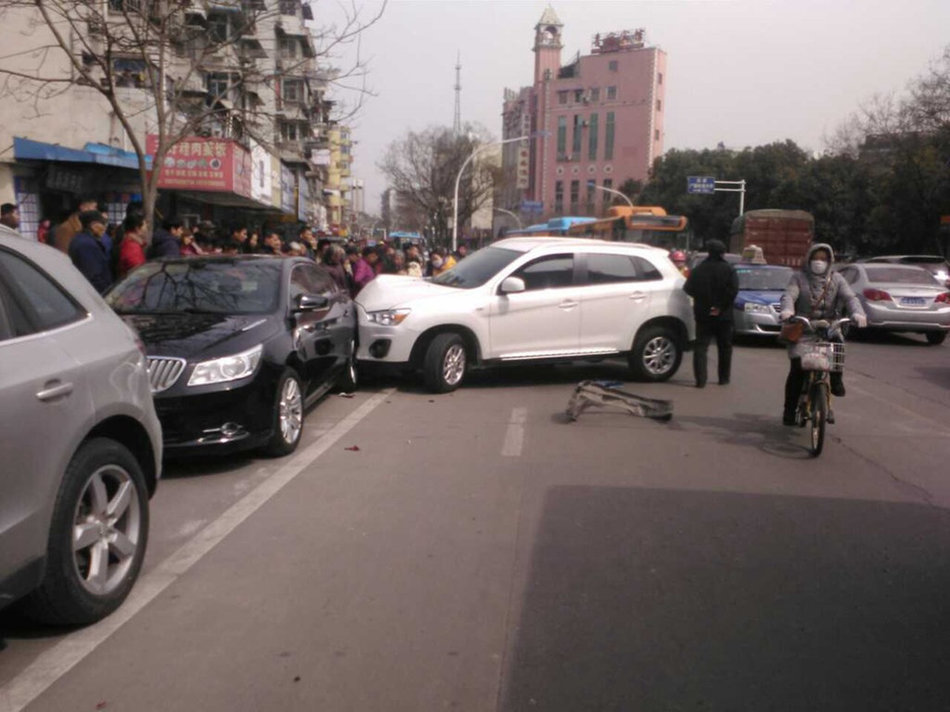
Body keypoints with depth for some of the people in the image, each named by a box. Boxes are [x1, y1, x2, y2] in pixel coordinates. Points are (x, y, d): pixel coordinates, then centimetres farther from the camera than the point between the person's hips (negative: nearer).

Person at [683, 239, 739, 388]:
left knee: (700, 346, 2)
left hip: (702, 314, 1)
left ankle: (700, 379, -9)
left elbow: (688, 289, -3)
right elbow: (733, 289, -18)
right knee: (724, 347, 13)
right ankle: (724, 378, 18)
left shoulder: (699, 269, 1)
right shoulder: (728, 269, -5)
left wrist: (701, 300, 9)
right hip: (723, 315, -1)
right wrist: (721, 307, -14)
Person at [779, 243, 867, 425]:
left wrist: (857, 312, -26)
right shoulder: (799, 277, 6)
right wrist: (787, 310, -34)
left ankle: (836, 380, -12)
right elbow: (789, 295, -11)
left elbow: (850, 297, -4)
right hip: (802, 328, -1)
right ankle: (789, 410, 0)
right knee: (797, 368, -11)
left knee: (837, 342, -33)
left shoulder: (836, 279, 10)